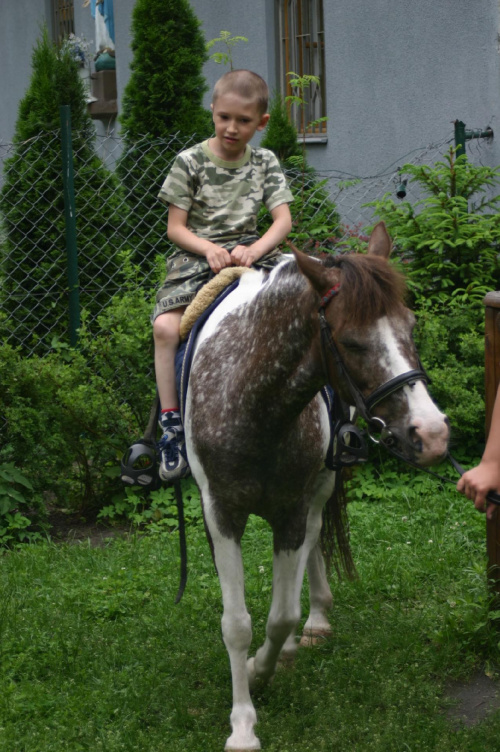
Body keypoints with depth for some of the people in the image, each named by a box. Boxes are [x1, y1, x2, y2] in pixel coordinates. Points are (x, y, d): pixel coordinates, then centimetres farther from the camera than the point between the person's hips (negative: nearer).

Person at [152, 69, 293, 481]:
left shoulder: (265, 162, 8)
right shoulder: (190, 162, 0)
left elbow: (283, 220, 1)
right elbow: (176, 227, 0)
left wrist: (255, 249, -19)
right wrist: (210, 249, -19)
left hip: (249, 251, 3)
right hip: (196, 257, -2)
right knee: (166, 326, -28)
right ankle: (171, 424, -19)